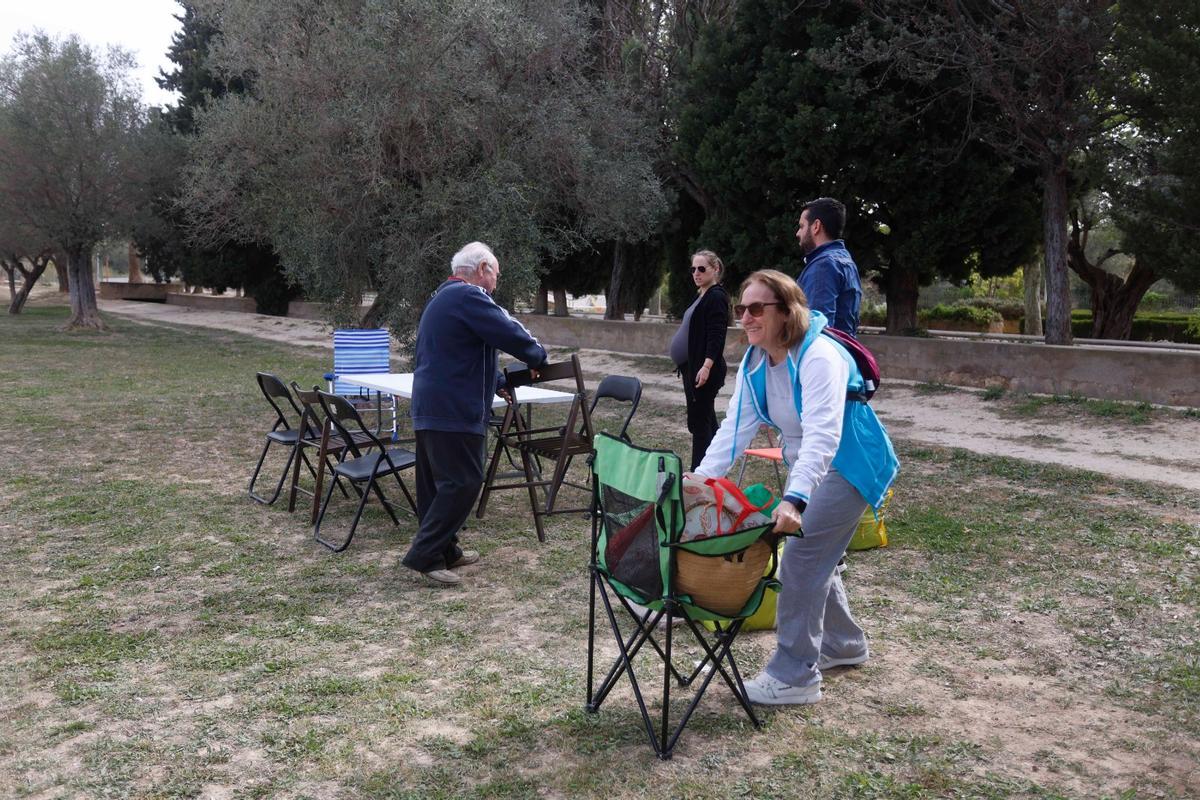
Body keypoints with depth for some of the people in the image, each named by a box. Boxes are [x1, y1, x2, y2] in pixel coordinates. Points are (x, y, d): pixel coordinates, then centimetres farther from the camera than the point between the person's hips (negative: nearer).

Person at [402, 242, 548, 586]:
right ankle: (425, 554, -6)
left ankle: (443, 551, 24)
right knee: (463, 483, -7)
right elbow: (510, 334, -16)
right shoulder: (469, 297, -13)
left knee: (436, 481, 14)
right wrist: (538, 355, 3)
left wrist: (500, 382, 22)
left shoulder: (442, 297, 21)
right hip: (454, 411, -11)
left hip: (429, 406, 11)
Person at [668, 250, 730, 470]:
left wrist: (707, 366, -28)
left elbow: (716, 336, -20)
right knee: (707, 421, 14)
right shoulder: (700, 296, 17)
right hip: (693, 368, 10)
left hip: (704, 371, -10)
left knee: (700, 421, -9)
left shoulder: (716, 297, -12)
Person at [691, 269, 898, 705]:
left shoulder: (819, 357, -29)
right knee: (814, 555, 18)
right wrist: (700, 479, -18)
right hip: (807, 467, 9)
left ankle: (795, 675, -7)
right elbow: (735, 427, -5)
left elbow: (823, 435, -40)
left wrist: (794, 500, -52)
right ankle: (844, 643, 40)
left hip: (849, 467, -9)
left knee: (800, 559, -15)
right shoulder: (755, 361, -2)